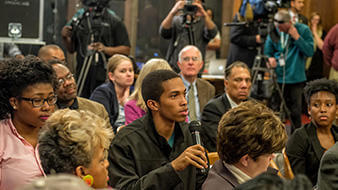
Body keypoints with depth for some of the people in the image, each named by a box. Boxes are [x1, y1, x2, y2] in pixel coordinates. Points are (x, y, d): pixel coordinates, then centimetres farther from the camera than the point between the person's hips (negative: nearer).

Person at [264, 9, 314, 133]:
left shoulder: (303, 30, -3)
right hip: (277, 78, 3)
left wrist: (297, 37, -17)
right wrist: (269, 59, -9)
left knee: (295, 113, 2)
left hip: (295, 79, -2)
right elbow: (267, 52, 13)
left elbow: (310, 52, -10)